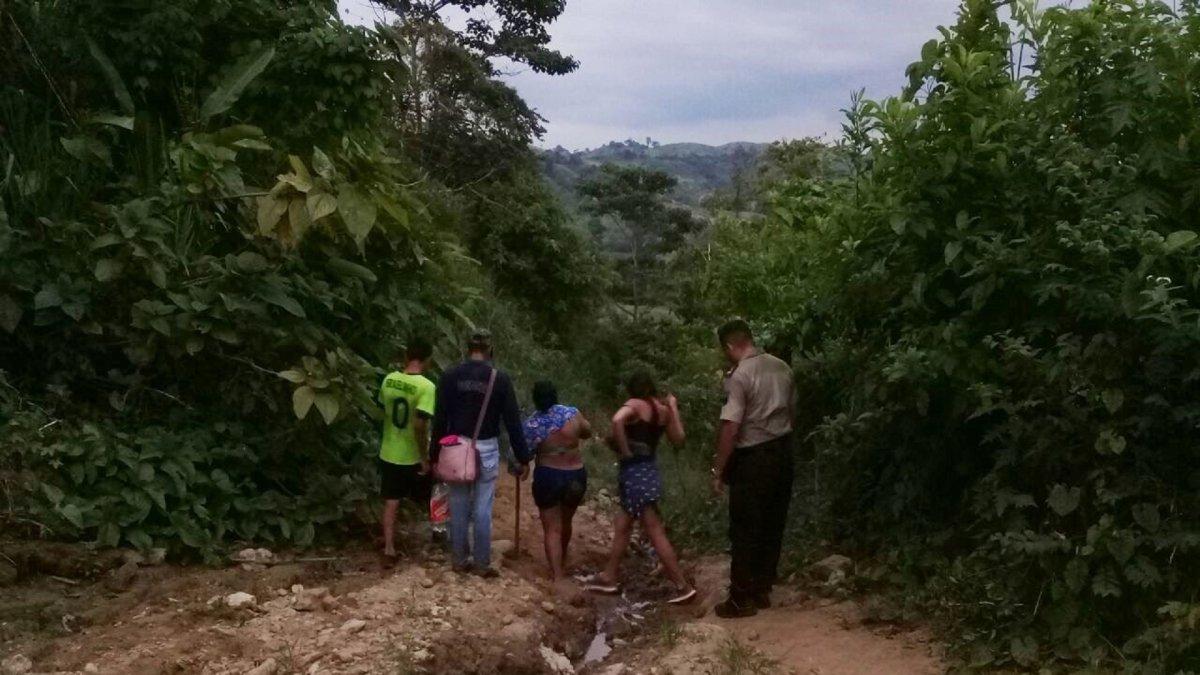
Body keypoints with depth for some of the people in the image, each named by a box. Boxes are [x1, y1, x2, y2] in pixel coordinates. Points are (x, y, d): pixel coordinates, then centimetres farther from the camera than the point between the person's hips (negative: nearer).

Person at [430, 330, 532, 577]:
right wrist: (523, 458, 2)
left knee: (459, 507, 10)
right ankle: (482, 563, 10)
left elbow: (440, 419, -1)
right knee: (482, 509, 5)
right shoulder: (500, 378, -5)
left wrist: (435, 454, 7)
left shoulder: (450, 376, -2)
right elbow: (513, 421, -4)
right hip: (487, 449, -1)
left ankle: (459, 560, 18)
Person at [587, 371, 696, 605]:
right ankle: (608, 577, 28)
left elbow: (617, 420, -33)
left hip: (635, 473, -8)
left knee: (655, 533, -4)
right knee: (622, 526, 19)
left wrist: (624, 451, -21)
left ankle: (683, 586, -2)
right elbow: (678, 439, 16)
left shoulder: (636, 405, -13)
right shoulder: (664, 410, 6)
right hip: (648, 471, 8)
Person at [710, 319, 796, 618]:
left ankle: (742, 599, 9)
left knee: (745, 531, 2)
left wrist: (718, 470, -13)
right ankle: (762, 591, 24)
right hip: (783, 452, 7)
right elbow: (791, 411, 13)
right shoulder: (782, 368, 5)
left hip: (753, 458, -7)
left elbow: (730, 428, -20)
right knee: (773, 526, 14)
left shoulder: (739, 376, -17)